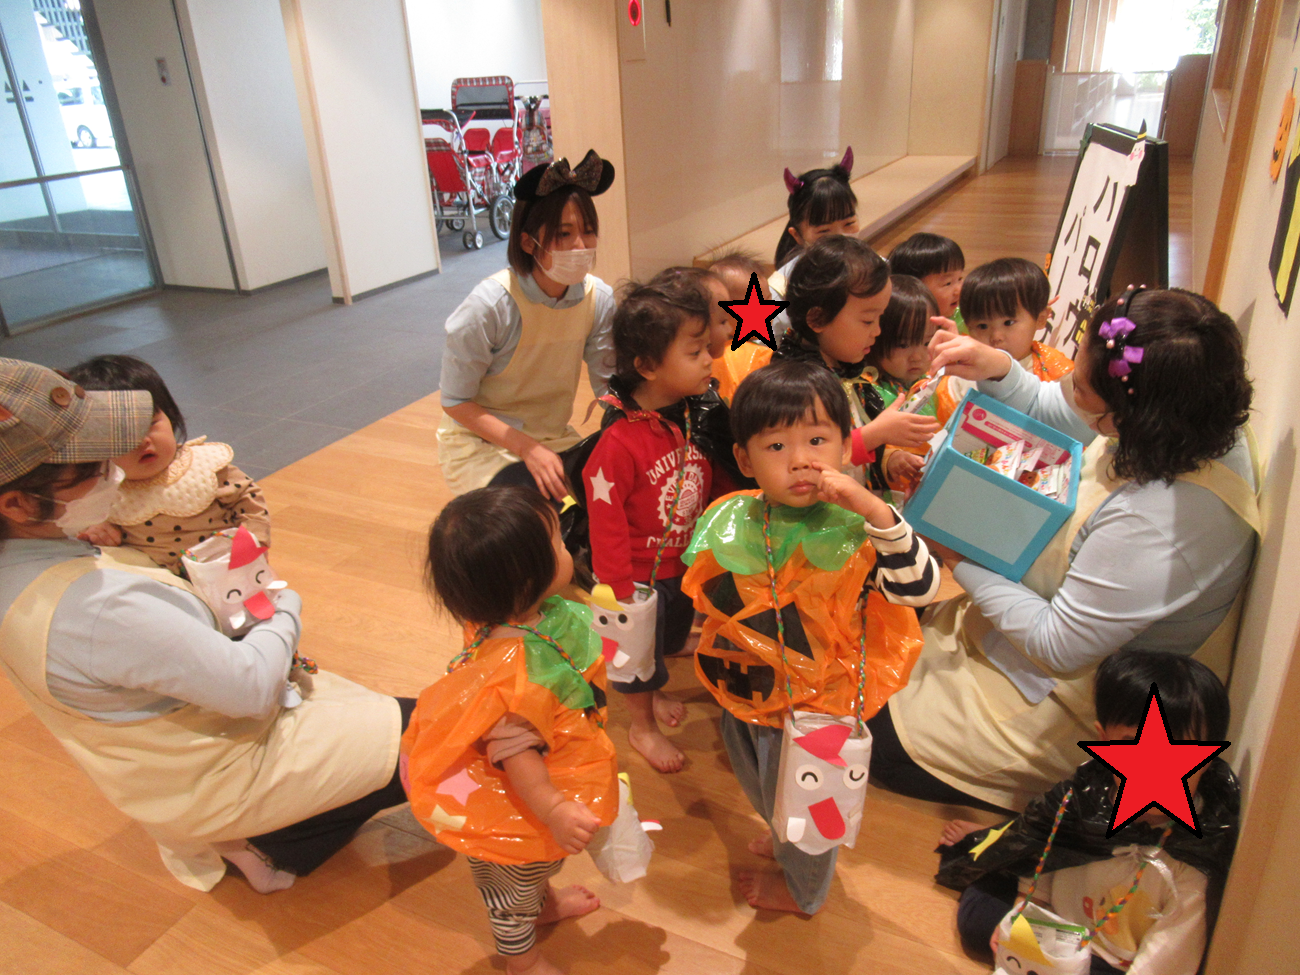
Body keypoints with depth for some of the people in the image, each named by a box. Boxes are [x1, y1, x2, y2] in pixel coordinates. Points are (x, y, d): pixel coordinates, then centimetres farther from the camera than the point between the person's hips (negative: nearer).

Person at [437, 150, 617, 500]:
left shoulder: (598, 298, -9)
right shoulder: (490, 304, -23)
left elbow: (610, 383, -1)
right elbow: (455, 402, -15)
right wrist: (526, 448, -25)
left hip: (552, 438, 5)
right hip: (479, 442, -4)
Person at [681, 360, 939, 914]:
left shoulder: (855, 529, -25)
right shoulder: (735, 522, -12)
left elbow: (920, 586, -38)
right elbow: (706, 591, 4)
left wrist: (874, 509, -46)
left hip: (816, 707, -5)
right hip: (746, 696, 5)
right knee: (759, 787, 33)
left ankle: (801, 890, 57)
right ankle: (785, 842, 68)